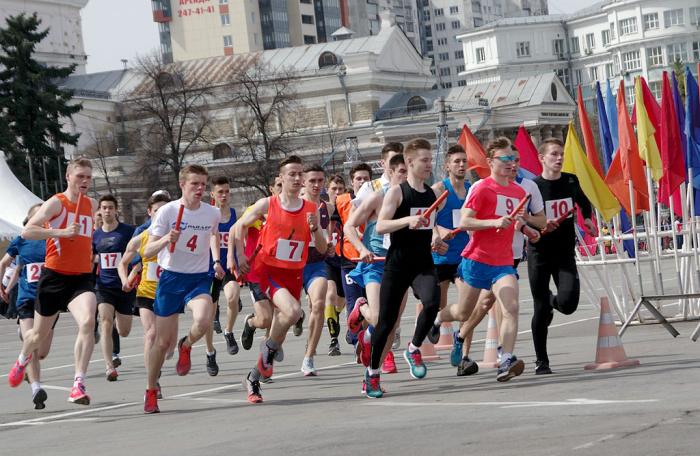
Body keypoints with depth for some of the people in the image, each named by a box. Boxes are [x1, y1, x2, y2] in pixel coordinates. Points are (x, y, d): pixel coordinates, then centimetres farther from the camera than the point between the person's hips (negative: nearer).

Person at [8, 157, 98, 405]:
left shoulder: (92, 205, 10)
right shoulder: (56, 203, -8)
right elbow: (27, 231, -20)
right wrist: (61, 232, -28)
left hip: (82, 278, 3)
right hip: (54, 276, -3)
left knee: (88, 322, -25)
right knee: (40, 333, 13)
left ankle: (79, 383, -23)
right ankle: (23, 359, 49)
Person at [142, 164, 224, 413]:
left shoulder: (213, 213, 0)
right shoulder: (167, 211, -10)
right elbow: (147, 252, -10)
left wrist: (216, 261, 13)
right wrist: (165, 240, -29)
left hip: (199, 278, 2)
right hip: (170, 278, -2)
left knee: (203, 321, -29)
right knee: (163, 341, 1)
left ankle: (186, 346, 6)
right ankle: (151, 390, 22)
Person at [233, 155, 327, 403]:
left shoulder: (311, 209, 3)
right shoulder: (267, 205, -4)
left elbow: (322, 249, 5)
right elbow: (239, 226, 10)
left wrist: (315, 228, -13)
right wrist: (241, 256, 4)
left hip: (294, 273, 4)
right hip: (268, 269, -4)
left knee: (281, 323, 6)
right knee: (293, 311, -29)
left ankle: (253, 379, 22)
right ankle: (269, 348, -2)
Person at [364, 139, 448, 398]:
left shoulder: (432, 194, 12)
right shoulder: (397, 192, -6)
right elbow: (380, 226, -17)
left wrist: (436, 242, 11)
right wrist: (407, 221, -29)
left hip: (424, 262, 4)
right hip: (398, 263, -4)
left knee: (432, 302, -25)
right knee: (387, 319, 0)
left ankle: (414, 349, -3)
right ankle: (372, 373, 16)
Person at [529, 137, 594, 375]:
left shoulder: (571, 181, 2)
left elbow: (584, 202, 24)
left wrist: (587, 220, 8)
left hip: (565, 252, 2)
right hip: (539, 253, -2)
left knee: (568, 303, -16)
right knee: (541, 309, 0)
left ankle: (552, 302, 23)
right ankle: (541, 361, 14)